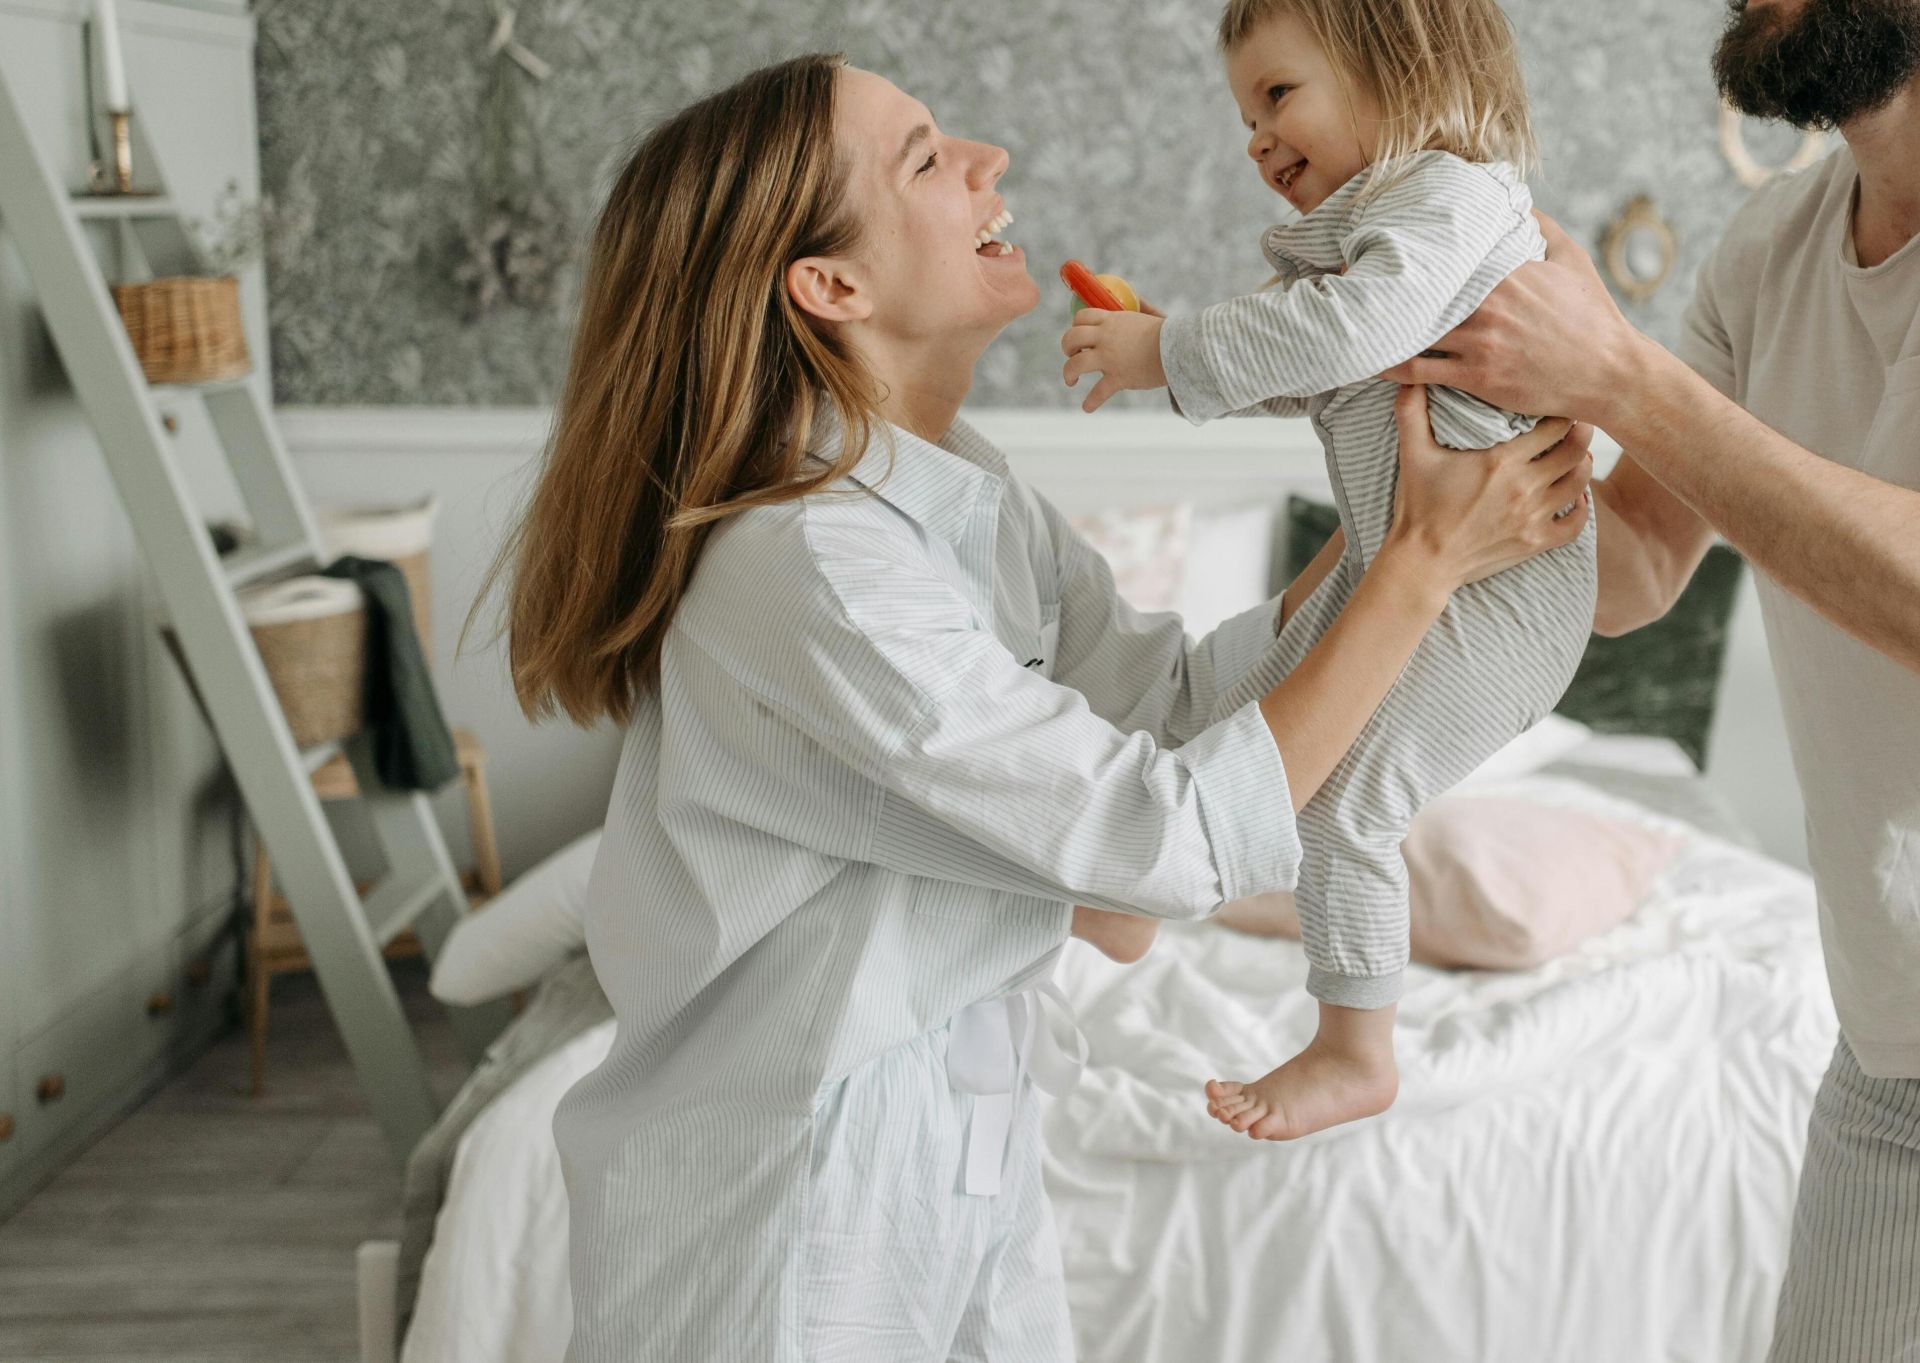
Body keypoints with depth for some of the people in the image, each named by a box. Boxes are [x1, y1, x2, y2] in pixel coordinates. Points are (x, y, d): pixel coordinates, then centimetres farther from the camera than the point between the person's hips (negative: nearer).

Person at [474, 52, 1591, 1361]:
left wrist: (1399, 518, -2)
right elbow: (1177, 840, -24)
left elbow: (1169, 694, 5)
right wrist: (1430, 558, -17)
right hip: (790, 1191, -8)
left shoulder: (965, 490, 2)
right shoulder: (811, 563, -26)